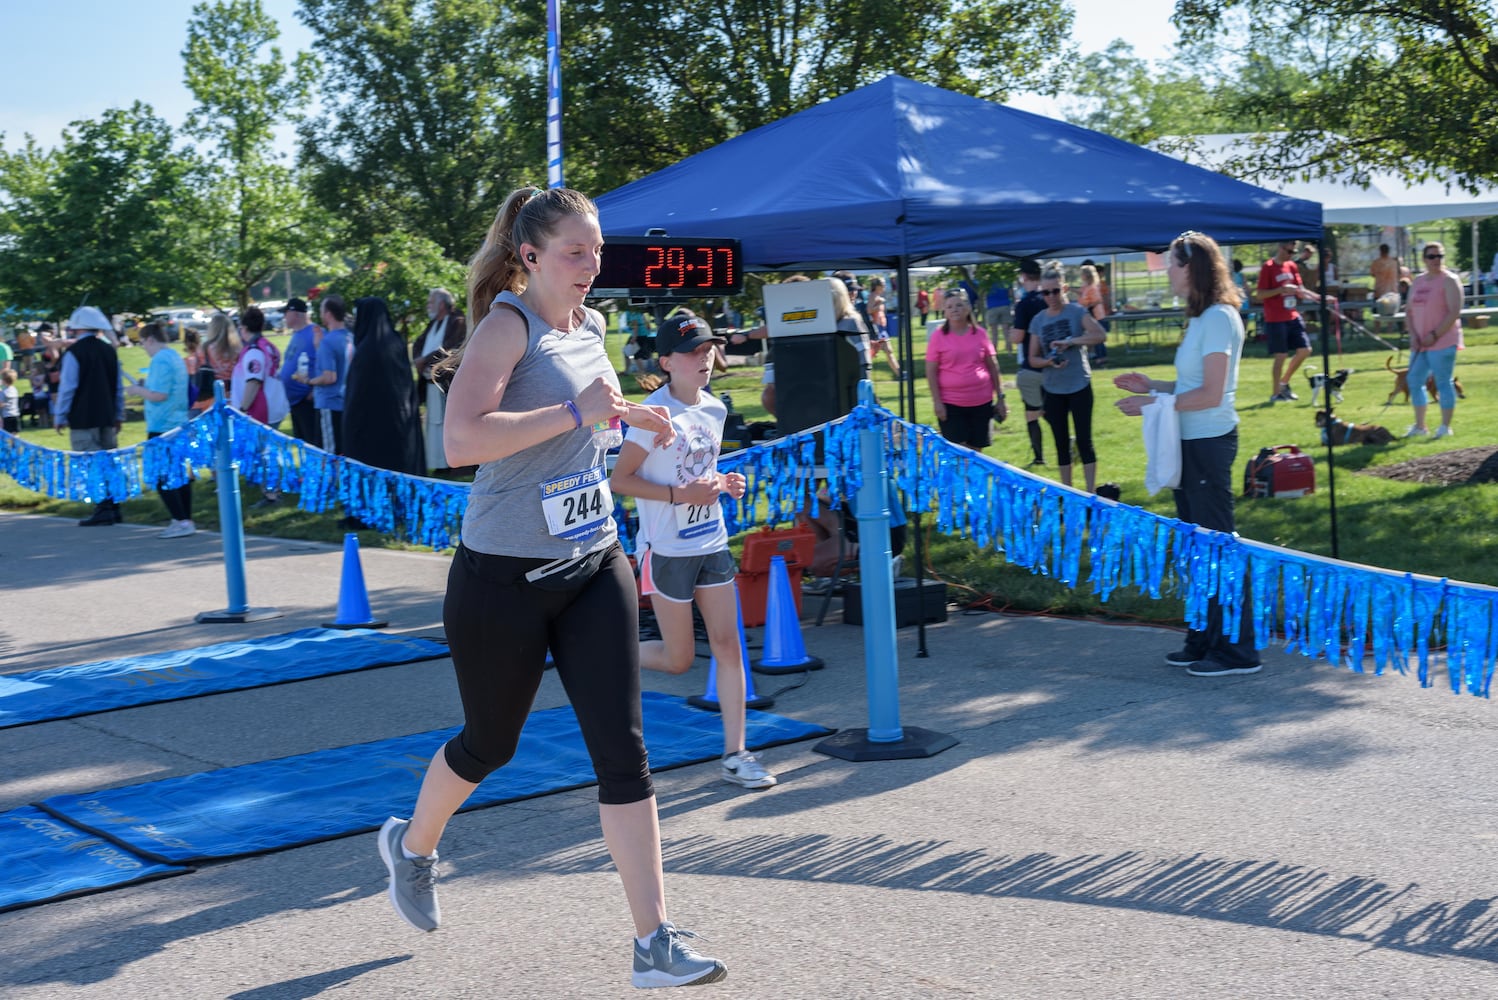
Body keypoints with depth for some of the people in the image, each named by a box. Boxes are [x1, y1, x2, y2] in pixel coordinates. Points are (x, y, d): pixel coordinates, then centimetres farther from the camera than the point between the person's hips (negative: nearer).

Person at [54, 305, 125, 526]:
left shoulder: (74, 352, -10)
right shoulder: (109, 350, 8)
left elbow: (67, 387, -10)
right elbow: (118, 387, 13)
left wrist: (59, 417, -2)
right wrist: (119, 415, 20)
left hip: (83, 419, -6)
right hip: (107, 418, 6)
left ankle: (103, 509, -9)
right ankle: (113, 508, 11)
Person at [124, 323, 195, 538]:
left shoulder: (160, 361, -17)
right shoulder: (176, 357, 13)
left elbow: (159, 395, -23)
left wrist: (137, 390, -7)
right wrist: (145, 386, 19)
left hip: (162, 428, -10)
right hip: (179, 424, 10)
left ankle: (181, 521, -8)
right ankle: (185, 520, 16)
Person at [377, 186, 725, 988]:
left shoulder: (590, 328, 8)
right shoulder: (508, 325, -15)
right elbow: (460, 441, -30)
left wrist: (625, 415, 15)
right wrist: (576, 412, -30)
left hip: (593, 568, 6)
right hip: (504, 576, -6)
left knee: (623, 751, -3)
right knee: (488, 745, 14)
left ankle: (655, 943, 0)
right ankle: (411, 846, 45)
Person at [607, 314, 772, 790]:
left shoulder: (715, 408, 6)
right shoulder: (655, 413, -16)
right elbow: (619, 480, -15)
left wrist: (722, 483, 1)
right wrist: (680, 494, -22)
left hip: (712, 543, 6)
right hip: (667, 549, -6)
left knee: (728, 644, 3)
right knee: (679, 659, 2)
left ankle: (735, 754, 8)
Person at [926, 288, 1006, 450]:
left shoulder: (980, 334, 5)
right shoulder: (938, 336, -2)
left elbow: (993, 367, 10)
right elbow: (931, 372, -2)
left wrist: (1000, 397, 9)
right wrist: (937, 402, -8)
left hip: (982, 402, 3)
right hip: (951, 404, -3)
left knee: (975, 450, 6)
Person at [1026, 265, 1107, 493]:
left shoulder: (1076, 312, -4)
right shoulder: (1038, 320, 5)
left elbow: (1100, 335, -17)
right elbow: (1033, 359, 6)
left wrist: (1070, 341, -25)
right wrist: (1048, 362, -15)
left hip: (1079, 386, -3)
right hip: (1052, 389, 3)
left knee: (1084, 440, -4)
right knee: (1061, 444, 9)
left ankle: (1091, 493, -1)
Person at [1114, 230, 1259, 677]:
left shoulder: (1218, 318, -16)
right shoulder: (1202, 318, 14)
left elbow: (1211, 394, -21)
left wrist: (1154, 403, -15)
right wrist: (1152, 385, 11)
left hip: (1210, 441, -10)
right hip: (1192, 442, 10)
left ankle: (1237, 649, 2)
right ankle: (1204, 640, 24)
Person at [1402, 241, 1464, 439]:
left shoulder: (1449, 280, -6)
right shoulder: (1417, 282, 14)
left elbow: (1455, 312, -14)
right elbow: (1409, 311, 15)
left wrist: (1435, 335, -17)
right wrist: (1413, 335, -1)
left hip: (1442, 342, -7)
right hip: (1420, 343, 7)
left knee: (1443, 382, -4)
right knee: (1414, 382, 8)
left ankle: (1445, 427, 3)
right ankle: (1419, 426, 18)